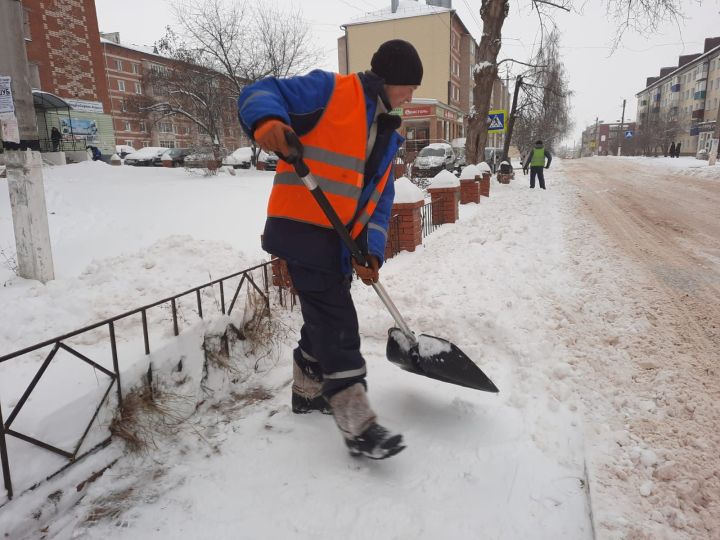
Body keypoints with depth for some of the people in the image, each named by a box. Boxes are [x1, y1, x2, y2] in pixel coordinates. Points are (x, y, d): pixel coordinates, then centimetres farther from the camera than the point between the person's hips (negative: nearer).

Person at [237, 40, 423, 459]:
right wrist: (267, 121, -34)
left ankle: (308, 391, 38)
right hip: (303, 229, -8)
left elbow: (380, 199, 13)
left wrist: (372, 250, 0)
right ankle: (359, 428, -2)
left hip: (342, 240, 9)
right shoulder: (330, 90, -6)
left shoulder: (389, 133, 16)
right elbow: (260, 93, -9)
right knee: (338, 324, -10)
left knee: (325, 318, 18)